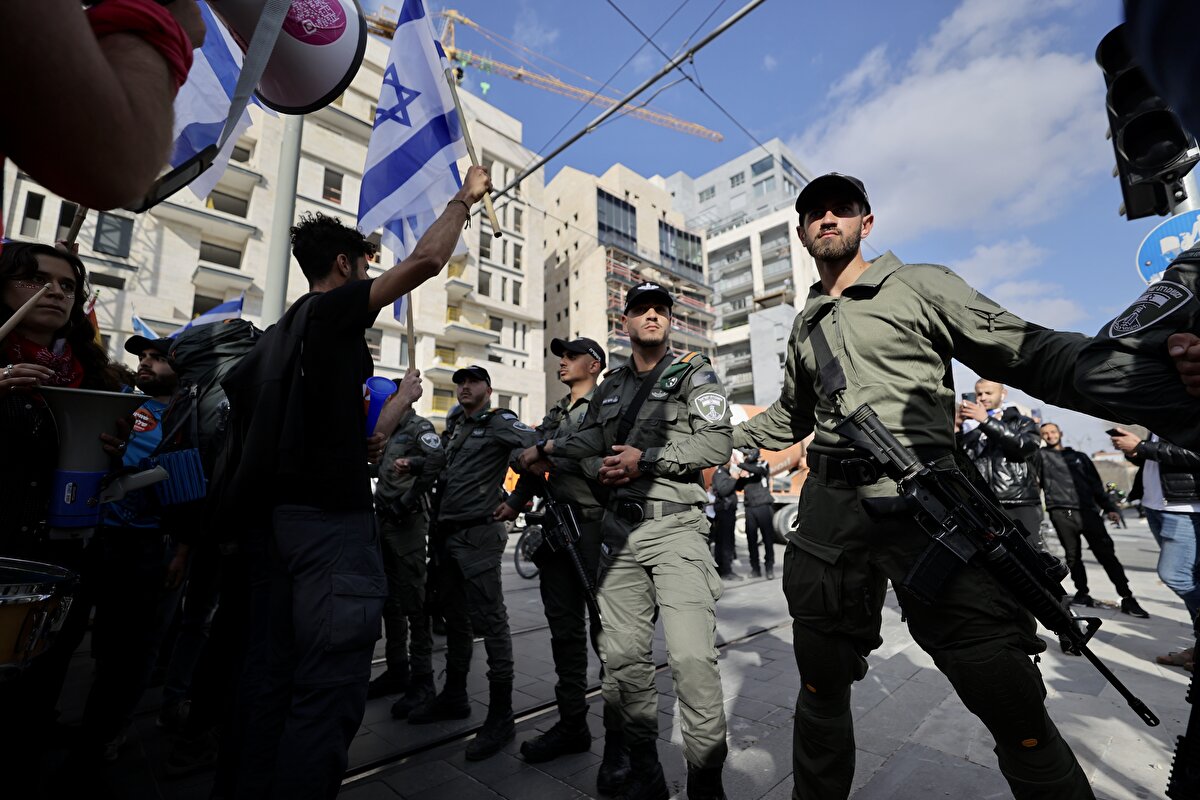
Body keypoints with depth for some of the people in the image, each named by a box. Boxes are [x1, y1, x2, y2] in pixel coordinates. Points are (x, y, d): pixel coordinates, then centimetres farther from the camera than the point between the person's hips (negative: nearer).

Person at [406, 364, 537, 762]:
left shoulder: (499, 422, -6)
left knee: (489, 621, -4)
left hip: (479, 535, -9)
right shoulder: (457, 430, 19)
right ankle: (454, 696, 32)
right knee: (455, 618, 17)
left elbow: (538, 447, -21)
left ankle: (501, 716, 5)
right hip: (448, 534, 9)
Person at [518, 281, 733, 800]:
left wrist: (647, 460, -14)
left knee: (691, 656, -12)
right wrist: (545, 449, 11)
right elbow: (592, 438, 22)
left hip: (676, 527, -4)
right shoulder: (610, 387, 18)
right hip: (620, 529, 5)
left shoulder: (695, 374, 3)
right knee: (621, 654, 7)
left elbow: (716, 443, -9)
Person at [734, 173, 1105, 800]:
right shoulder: (805, 326, 19)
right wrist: (728, 436, 20)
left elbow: (1029, 352, -4)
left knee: (1015, 713, -2)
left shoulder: (919, 285, 5)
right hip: (828, 511, 4)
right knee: (821, 688, 15)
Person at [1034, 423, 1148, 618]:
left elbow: (1096, 485, 19)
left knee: (1107, 554, -1)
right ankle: (1082, 593, 13)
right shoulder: (1041, 456, 12)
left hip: (1088, 511, 2)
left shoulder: (1079, 457, 20)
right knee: (1073, 556, 1)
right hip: (1061, 513, -2)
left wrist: (1109, 508, 10)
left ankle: (1127, 598, 4)